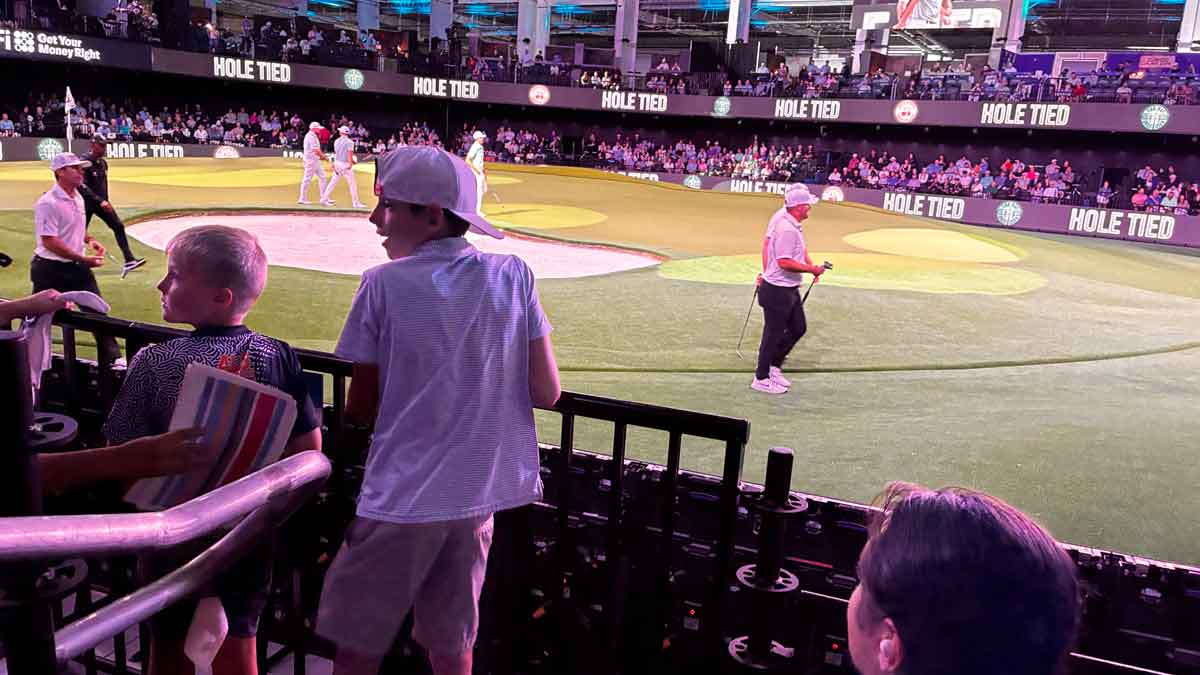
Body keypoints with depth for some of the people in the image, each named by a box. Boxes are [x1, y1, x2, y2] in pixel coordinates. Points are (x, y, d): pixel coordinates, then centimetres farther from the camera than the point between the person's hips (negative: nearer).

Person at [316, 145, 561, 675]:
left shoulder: (384, 284, -8)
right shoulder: (514, 275, 0)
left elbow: (361, 408, -3)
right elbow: (546, 392, 0)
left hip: (401, 501, -4)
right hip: (478, 496, 4)